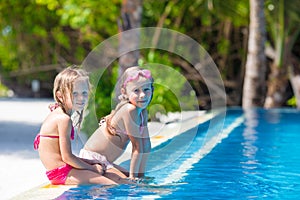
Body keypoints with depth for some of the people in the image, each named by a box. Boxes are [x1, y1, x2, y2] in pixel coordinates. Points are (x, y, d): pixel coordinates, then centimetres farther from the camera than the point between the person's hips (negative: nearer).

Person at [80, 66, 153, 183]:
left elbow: (146, 146, 7)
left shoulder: (143, 112, 7)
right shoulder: (129, 110, -21)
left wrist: (141, 175, 4)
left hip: (104, 162, 10)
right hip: (92, 159, -10)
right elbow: (137, 147, -18)